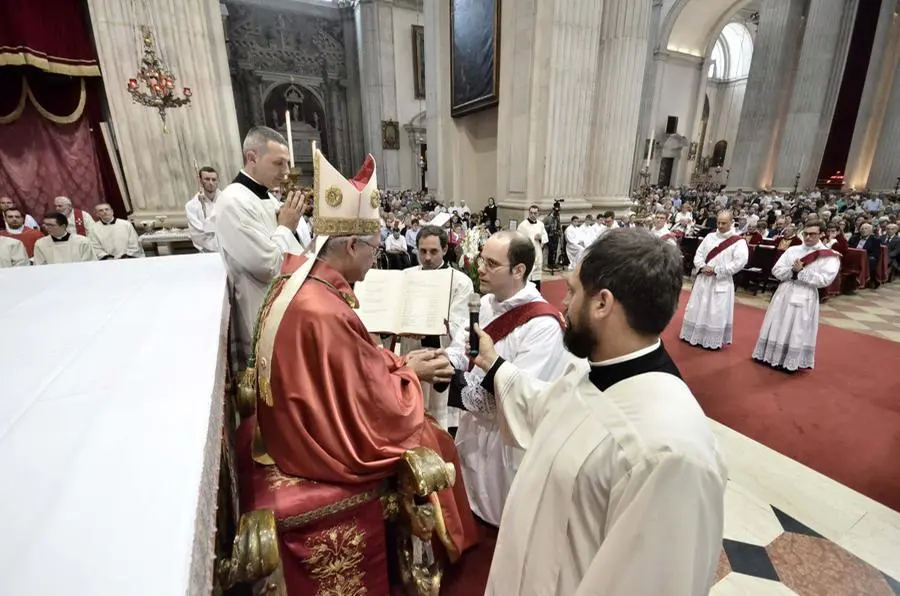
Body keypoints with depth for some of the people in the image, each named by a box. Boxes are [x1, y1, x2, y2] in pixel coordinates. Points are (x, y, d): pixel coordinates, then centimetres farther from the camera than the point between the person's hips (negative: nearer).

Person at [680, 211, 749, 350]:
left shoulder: (739, 241, -7)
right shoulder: (710, 237, 7)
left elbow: (739, 262, -15)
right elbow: (699, 253, 7)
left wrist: (716, 270, -17)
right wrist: (702, 267, -12)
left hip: (721, 282, -4)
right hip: (703, 278, 5)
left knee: (717, 312, 1)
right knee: (697, 308, 11)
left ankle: (714, 341, 14)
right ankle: (694, 335, 25)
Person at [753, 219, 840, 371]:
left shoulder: (830, 256, -4)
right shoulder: (792, 250, 7)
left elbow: (825, 280, -14)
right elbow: (776, 270, 1)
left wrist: (800, 272, -16)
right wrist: (793, 270, -15)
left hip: (805, 297, -4)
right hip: (784, 293, 4)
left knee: (798, 332, 3)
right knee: (776, 327, 11)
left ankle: (791, 363, 14)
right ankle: (770, 356, 23)